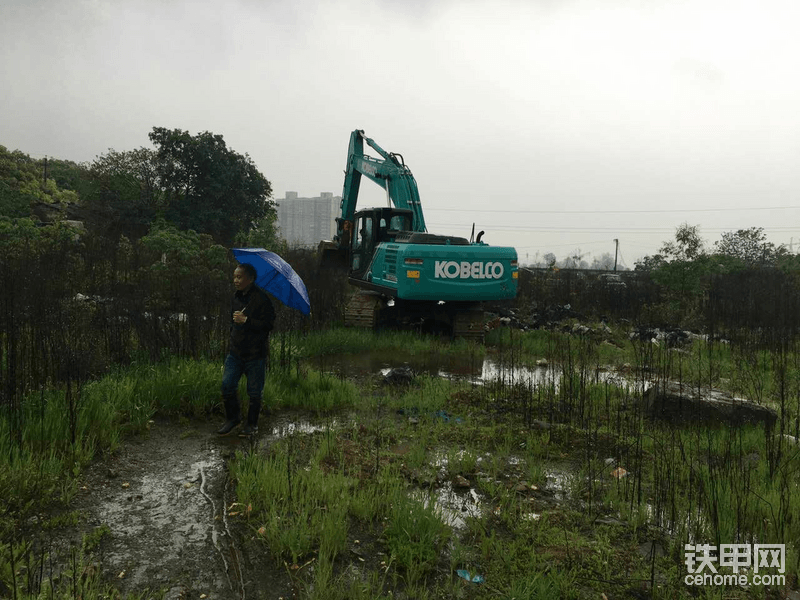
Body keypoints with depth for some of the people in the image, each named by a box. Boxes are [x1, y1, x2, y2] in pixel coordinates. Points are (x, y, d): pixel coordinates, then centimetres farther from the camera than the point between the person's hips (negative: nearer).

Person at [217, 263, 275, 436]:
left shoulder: (261, 300, -12)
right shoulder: (236, 298, 11)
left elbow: (269, 324, -17)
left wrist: (246, 320, -23)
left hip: (255, 354, -6)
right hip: (235, 352, 6)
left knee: (254, 392, 4)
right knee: (227, 385, 0)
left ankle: (252, 424, 21)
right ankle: (233, 417, 20)